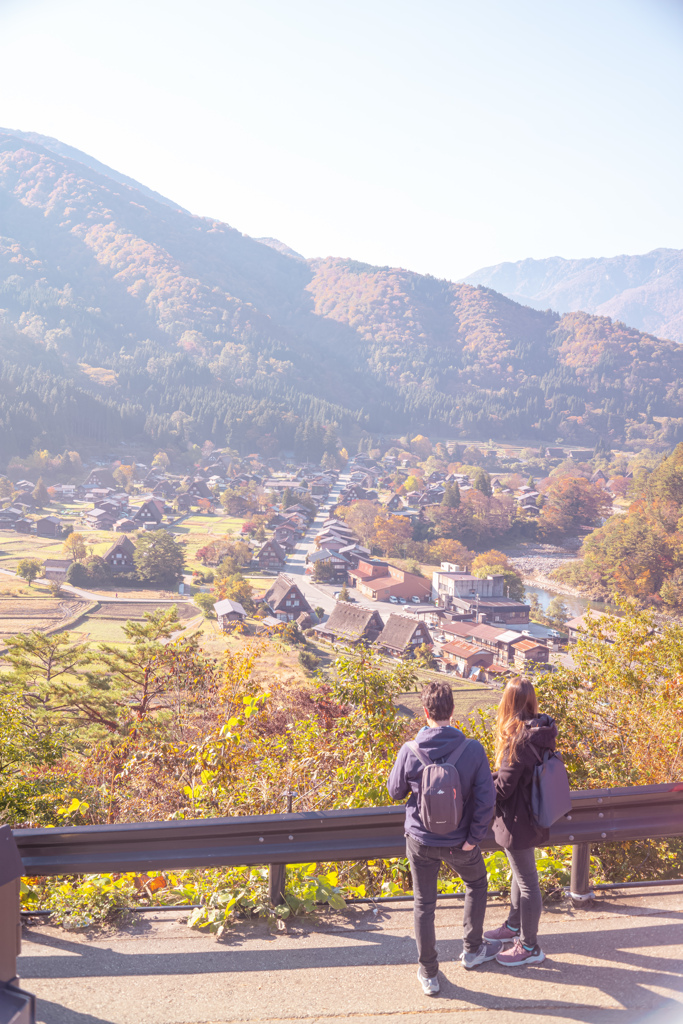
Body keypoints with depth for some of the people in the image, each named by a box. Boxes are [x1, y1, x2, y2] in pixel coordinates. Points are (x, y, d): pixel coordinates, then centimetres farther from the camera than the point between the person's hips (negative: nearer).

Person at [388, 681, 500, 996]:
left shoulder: (410, 751, -18)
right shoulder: (473, 749, -18)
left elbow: (395, 791, -2)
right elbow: (486, 799, -16)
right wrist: (474, 838, -6)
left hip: (420, 840, 0)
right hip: (459, 842, 0)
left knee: (424, 905, 17)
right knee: (476, 883, 30)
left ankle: (429, 974, 27)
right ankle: (473, 950, 42)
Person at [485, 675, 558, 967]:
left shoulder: (518, 740, -29)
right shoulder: (539, 732, -3)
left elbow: (503, 787, -22)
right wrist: (492, 776, 2)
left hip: (518, 821, -9)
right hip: (532, 814, 9)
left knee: (527, 882, 7)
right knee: (521, 874, 26)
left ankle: (530, 947, 24)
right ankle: (514, 926, 46)